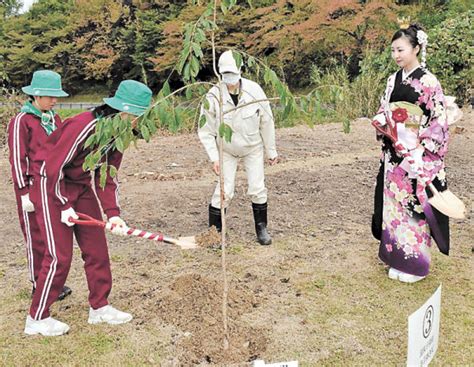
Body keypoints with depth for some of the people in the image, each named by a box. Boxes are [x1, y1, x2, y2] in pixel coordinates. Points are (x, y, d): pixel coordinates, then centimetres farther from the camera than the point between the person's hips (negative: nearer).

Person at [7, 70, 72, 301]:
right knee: (37, 236, 3)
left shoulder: (55, 119, 12)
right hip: (34, 187, -6)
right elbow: (17, 159, -10)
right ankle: (38, 286, 15)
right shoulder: (22, 121, -8)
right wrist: (24, 192, -13)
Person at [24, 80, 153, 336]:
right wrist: (65, 205, -17)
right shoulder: (82, 126, -28)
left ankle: (99, 307, 22)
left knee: (97, 249, 8)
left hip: (83, 188, 8)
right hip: (53, 187, -8)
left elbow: (107, 176, 0)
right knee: (59, 256, -7)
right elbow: (54, 166, -24)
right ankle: (36, 319, 9)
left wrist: (113, 213, -10)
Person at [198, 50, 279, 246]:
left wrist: (271, 151, -2)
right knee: (224, 191, -5)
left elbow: (266, 122, -10)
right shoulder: (213, 96, -24)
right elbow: (205, 130, -13)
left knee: (258, 189, 0)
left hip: (253, 147, 1)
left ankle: (261, 228, 20)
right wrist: (214, 157, -19)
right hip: (226, 149, -1)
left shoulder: (254, 90, -22)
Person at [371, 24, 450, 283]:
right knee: (393, 203, 10)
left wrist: (417, 151, -15)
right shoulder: (393, 80, 9)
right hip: (393, 154, 6)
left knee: (414, 205, 0)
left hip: (417, 157, -6)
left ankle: (415, 263, 14)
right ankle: (397, 256, 24)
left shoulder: (428, 82, -10)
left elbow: (439, 123, -11)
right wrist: (382, 122, -5)